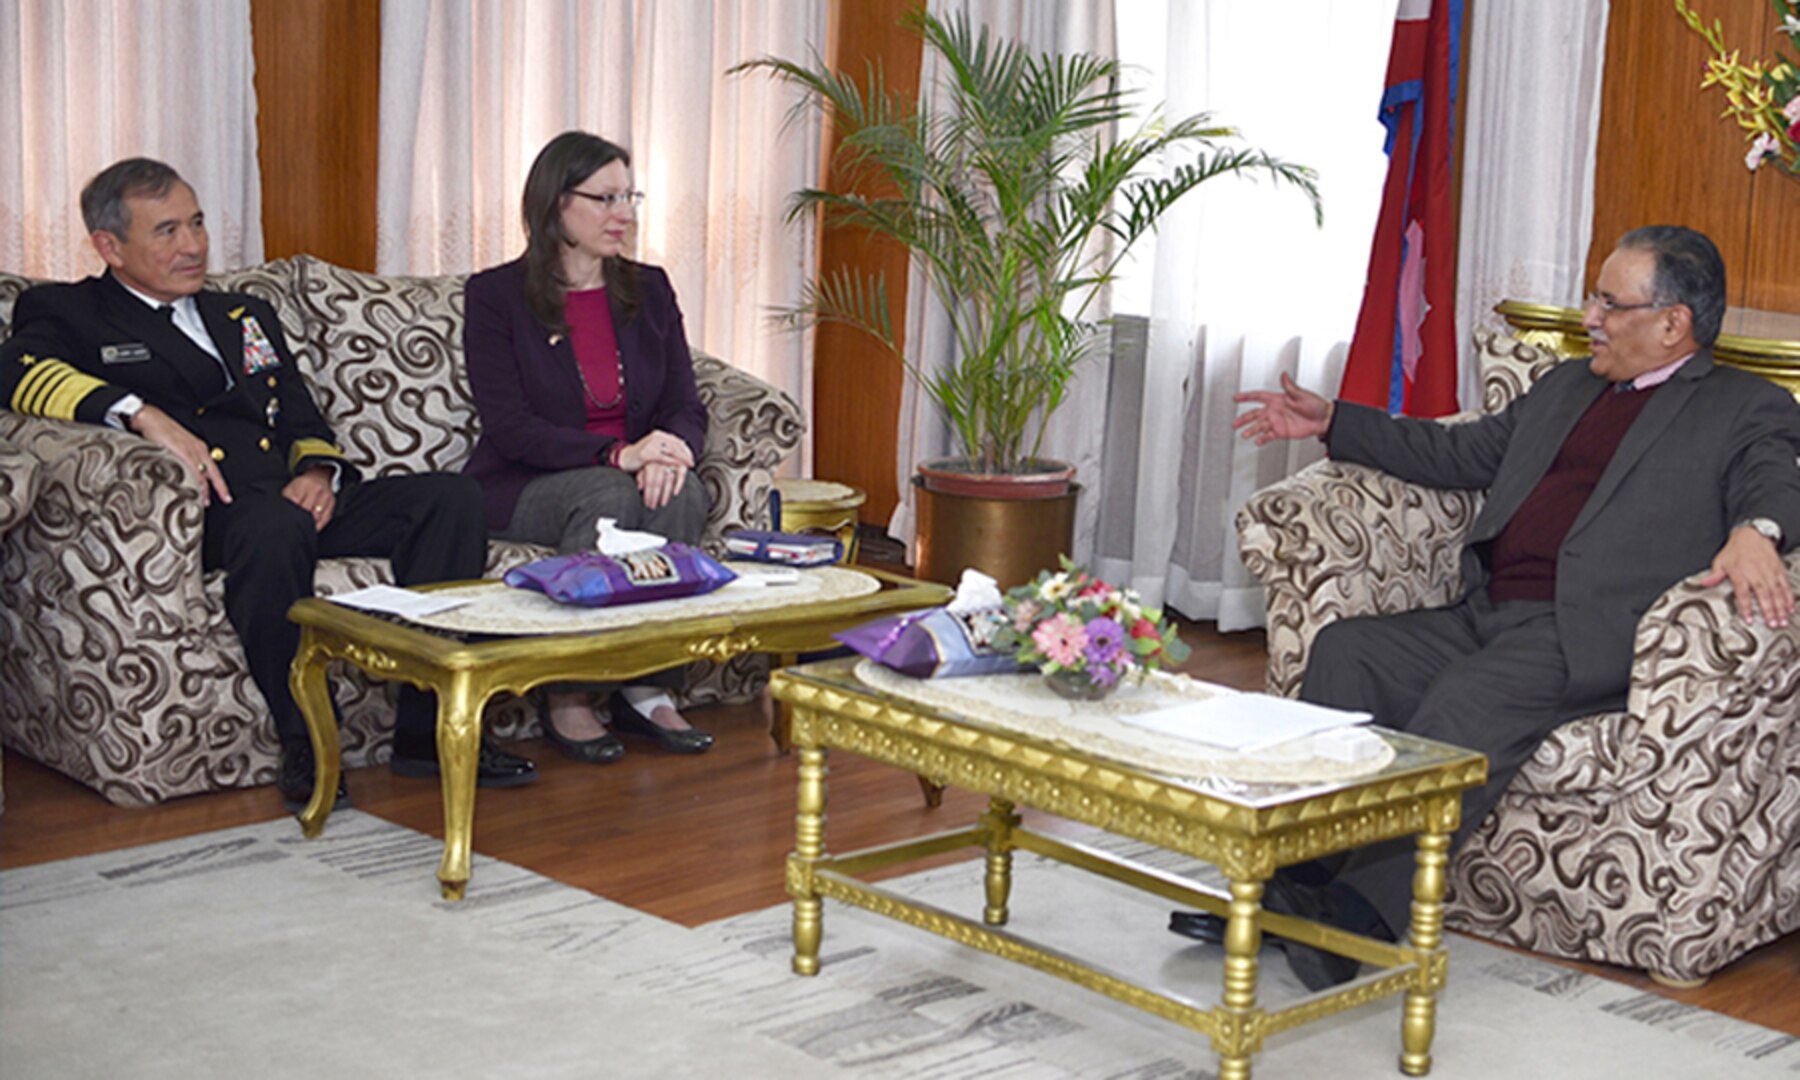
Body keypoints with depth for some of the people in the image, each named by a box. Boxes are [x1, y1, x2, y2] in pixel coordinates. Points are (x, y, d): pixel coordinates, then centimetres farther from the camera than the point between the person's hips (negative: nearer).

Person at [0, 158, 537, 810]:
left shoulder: (245, 316, 31)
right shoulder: (68, 313, 12)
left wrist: (319, 470, -1)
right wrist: (140, 412, -25)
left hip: (299, 496, 6)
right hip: (210, 510, -6)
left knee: (450, 497, -17)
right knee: (277, 528, -40)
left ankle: (427, 726, -18)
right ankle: (305, 745, -29)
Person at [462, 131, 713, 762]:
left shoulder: (649, 290, 11)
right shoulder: (496, 296, -4)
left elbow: (687, 408, 4)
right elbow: (509, 426, -14)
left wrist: (671, 451, -22)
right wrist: (616, 454, -29)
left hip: (632, 477, 4)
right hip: (521, 490, -4)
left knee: (683, 493, -30)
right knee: (609, 495, -35)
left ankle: (648, 691, -22)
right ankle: (567, 697, -24)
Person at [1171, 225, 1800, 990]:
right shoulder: (1566, 387, 29)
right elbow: (1460, 452, 34)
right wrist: (1331, 423, 33)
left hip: (1581, 635, -7)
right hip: (1483, 618, 7)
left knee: (1469, 700, -34)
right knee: (1344, 649, -17)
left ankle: (1367, 906, -40)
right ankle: (1288, 876, -23)